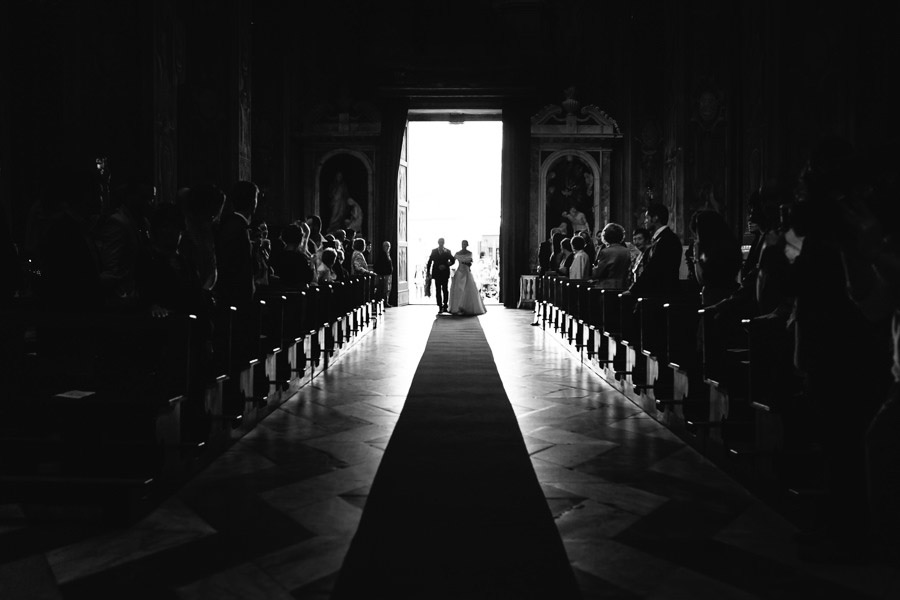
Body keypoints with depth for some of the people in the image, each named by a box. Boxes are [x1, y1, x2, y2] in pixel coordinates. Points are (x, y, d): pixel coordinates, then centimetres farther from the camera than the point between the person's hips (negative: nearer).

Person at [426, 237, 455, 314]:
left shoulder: (447, 251, 5)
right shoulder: (434, 251, 9)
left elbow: (452, 260, 4)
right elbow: (429, 262, 9)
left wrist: (445, 266, -11)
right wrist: (428, 272, 4)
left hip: (445, 273, -1)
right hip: (436, 273, 1)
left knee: (445, 289, -2)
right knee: (438, 290, 0)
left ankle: (445, 306, 6)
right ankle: (440, 307, 1)